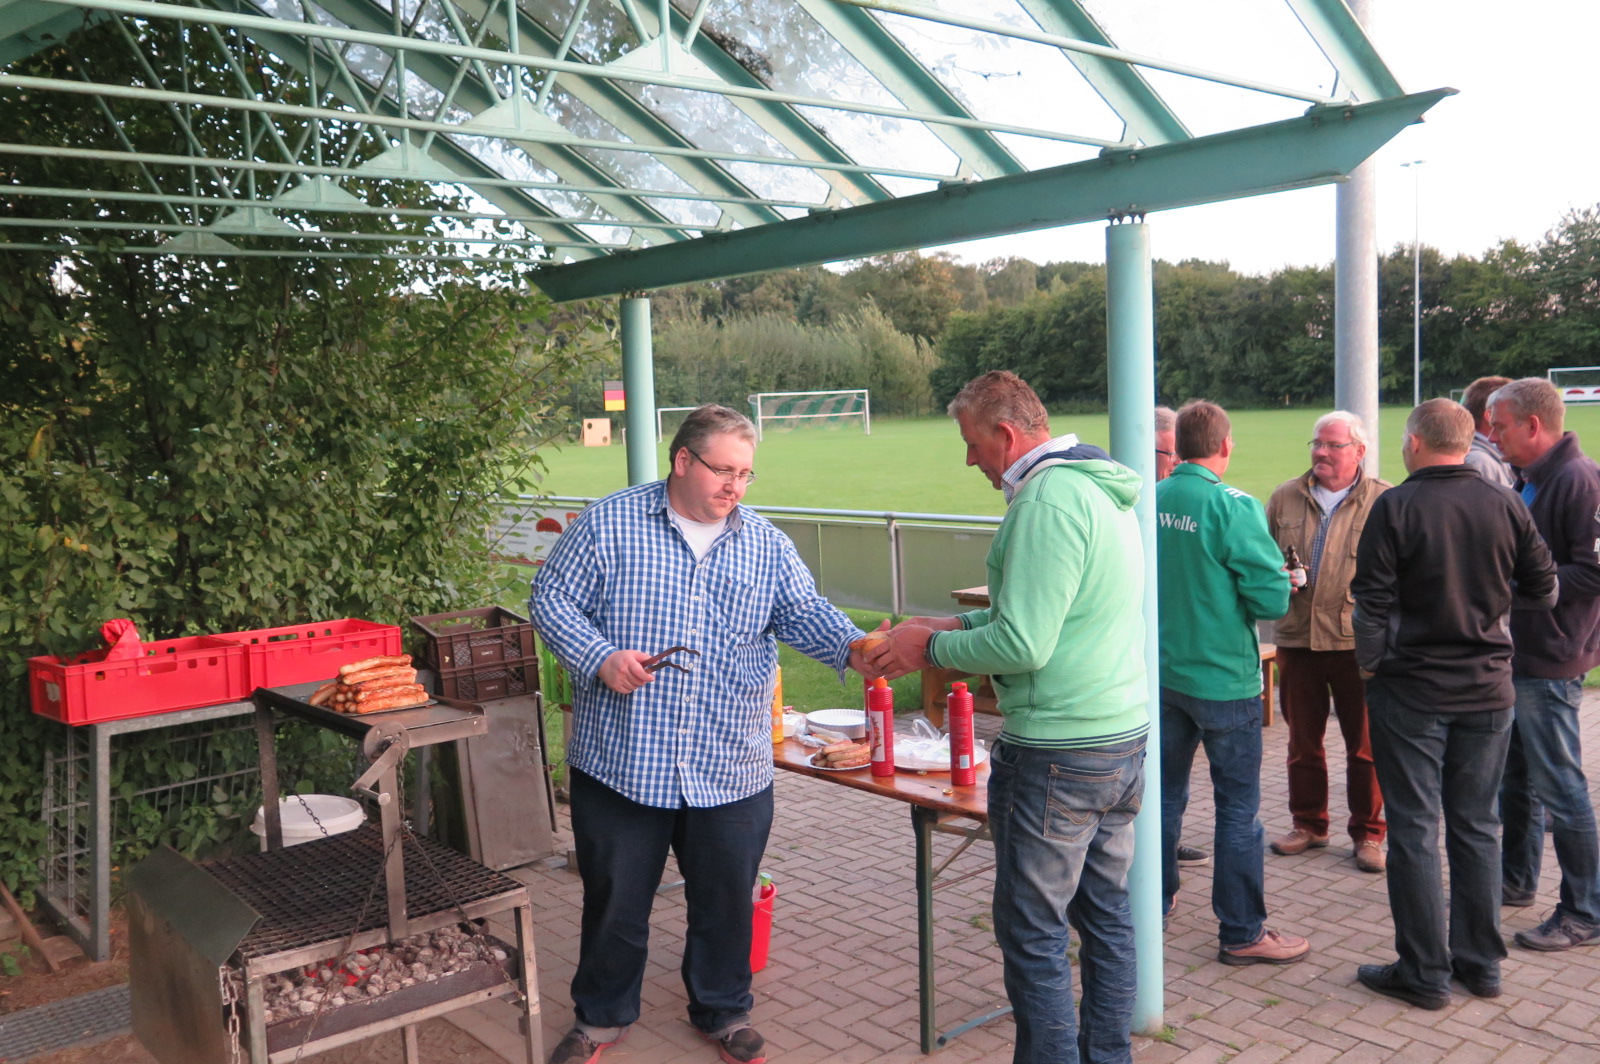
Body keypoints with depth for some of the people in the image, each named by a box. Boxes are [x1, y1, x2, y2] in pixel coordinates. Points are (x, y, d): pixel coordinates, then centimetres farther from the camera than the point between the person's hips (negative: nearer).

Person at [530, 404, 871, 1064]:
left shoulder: (765, 544, 6)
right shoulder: (609, 524, -3)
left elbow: (805, 616, 1)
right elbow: (551, 599, -2)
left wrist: (852, 647, -20)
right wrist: (599, 659, -17)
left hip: (731, 771, 2)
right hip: (621, 762, -2)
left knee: (727, 900, 14)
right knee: (614, 900, 13)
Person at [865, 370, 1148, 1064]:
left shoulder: (1048, 500, -19)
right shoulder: (1102, 490, 12)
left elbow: (1023, 645, -23)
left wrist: (929, 650, -9)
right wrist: (950, 625, 13)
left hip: (1058, 755, -10)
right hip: (1124, 739, 10)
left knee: (1033, 933, 2)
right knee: (1105, 916, 18)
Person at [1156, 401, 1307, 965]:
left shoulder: (1150, 502, -1)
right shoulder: (1234, 507, -17)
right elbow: (1272, 600, -19)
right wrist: (1281, 581, 2)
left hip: (1163, 672, 6)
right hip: (1222, 677, -6)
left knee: (1165, 792, 20)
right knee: (1239, 807, 5)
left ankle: (1155, 900, 34)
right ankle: (1242, 932, 13)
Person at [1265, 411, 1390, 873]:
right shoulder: (1284, 498, 8)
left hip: (1359, 640, -3)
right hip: (1297, 638, 3)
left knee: (1365, 745, 6)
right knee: (1302, 740, 14)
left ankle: (1368, 833, 20)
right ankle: (1308, 825, 28)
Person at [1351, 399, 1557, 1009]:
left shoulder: (1395, 507, -11)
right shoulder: (1506, 507, -1)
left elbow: (1372, 602, -11)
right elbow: (1544, 592, 7)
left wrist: (1370, 665, 2)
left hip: (1411, 691, -4)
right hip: (1487, 690, 4)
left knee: (1414, 830, 4)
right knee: (1476, 827, 14)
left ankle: (1425, 972, 10)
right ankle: (1481, 963, 23)